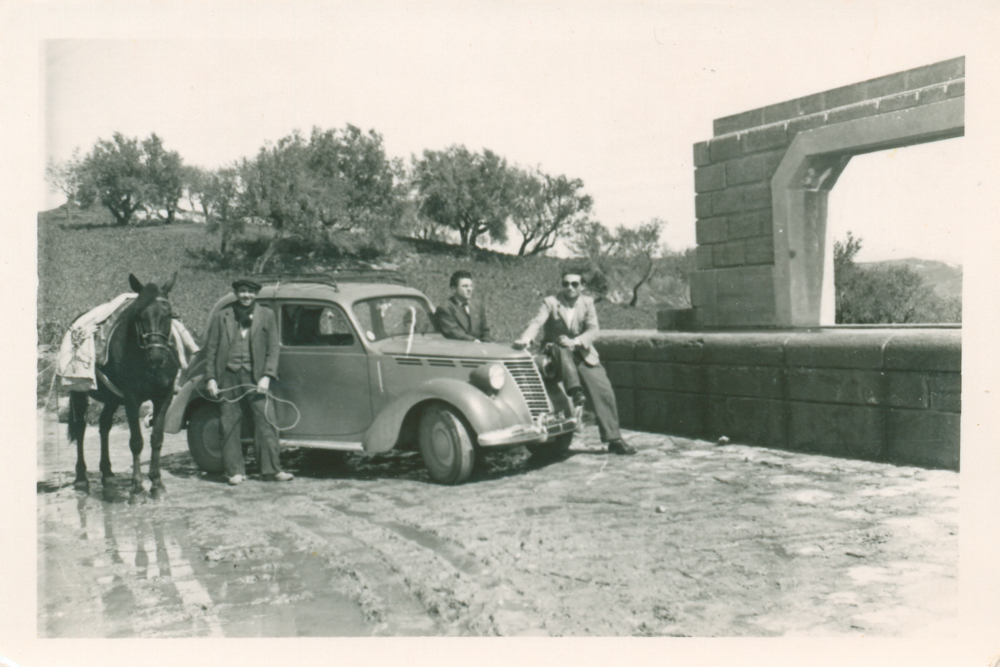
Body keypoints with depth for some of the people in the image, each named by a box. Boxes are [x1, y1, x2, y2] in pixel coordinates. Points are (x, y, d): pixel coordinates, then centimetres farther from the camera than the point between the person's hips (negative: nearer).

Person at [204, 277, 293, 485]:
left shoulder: (266, 316, 9)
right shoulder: (221, 317, 10)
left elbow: (273, 348, 5)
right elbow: (211, 349, 10)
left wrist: (267, 376, -6)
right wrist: (211, 378, 2)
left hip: (255, 377, -1)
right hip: (227, 377, 1)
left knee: (264, 421, -4)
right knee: (229, 425, 3)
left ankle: (271, 469, 1)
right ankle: (234, 471, 12)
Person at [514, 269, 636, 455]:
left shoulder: (587, 303, 6)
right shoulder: (550, 302, -2)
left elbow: (593, 330, -6)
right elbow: (537, 322, -19)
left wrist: (574, 341, -26)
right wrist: (525, 338, -41)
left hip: (582, 354, 2)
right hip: (555, 353, -2)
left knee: (604, 390, -13)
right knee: (561, 347, -38)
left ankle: (614, 439, -7)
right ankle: (574, 389, -47)